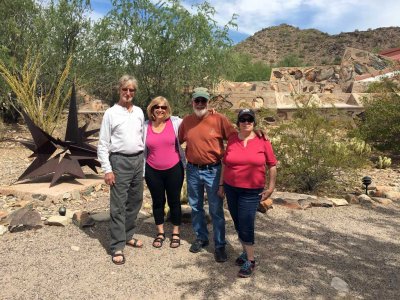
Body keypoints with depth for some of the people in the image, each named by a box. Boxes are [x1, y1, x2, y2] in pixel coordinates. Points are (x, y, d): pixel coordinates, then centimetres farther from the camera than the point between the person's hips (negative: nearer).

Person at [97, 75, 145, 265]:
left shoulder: (139, 112, 10)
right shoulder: (111, 113, -4)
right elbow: (103, 144, -5)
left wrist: (144, 161, 10)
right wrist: (107, 170, -11)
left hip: (138, 160, 5)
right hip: (120, 161, -5)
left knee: (135, 201, 13)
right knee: (118, 205, -2)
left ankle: (128, 236, 30)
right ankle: (117, 247, 7)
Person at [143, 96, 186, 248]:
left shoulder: (175, 122, -6)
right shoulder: (145, 126, 0)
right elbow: (142, 149, 8)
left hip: (174, 169, -1)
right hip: (153, 171, 2)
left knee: (174, 201, 10)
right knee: (158, 202, 14)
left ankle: (176, 233, 28)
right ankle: (160, 233, 32)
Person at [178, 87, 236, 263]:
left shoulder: (219, 119, -9)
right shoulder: (186, 121, 3)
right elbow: (178, 141, 13)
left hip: (213, 170, -4)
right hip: (192, 170, 4)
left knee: (216, 210, 4)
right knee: (195, 207, 16)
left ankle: (220, 246, 19)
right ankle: (201, 238, 35)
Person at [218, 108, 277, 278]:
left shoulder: (262, 141, -5)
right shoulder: (232, 140, 0)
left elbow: (272, 165, 2)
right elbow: (225, 164, 9)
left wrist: (271, 187, -2)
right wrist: (221, 185, 10)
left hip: (251, 191, -3)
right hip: (231, 188, 3)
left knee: (246, 225, -3)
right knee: (238, 223, 13)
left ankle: (250, 261, 15)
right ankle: (246, 251, 35)